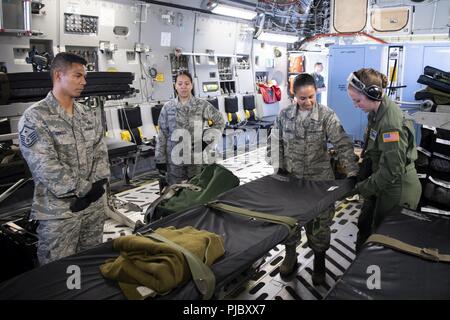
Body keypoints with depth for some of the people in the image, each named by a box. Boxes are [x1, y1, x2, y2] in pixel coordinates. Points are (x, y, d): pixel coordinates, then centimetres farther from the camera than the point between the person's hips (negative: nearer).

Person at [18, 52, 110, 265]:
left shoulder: (88, 115, 9)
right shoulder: (35, 117, -11)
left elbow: (101, 152, 8)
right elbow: (45, 166, -18)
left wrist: (97, 186, -7)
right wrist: (85, 189, -16)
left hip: (94, 204, 6)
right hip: (59, 210, -6)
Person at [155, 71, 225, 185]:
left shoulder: (202, 105, -2)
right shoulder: (168, 107, 1)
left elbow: (220, 122, 5)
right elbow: (162, 134, 3)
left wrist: (206, 140, -5)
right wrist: (160, 159, 1)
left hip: (197, 158, -1)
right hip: (174, 159, 1)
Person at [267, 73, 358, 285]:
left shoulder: (326, 115, -9)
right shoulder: (285, 115, -1)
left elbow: (343, 145, -13)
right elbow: (275, 143, 6)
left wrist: (352, 173, -21)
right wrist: (279, 167, -3)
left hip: (319, 180, -2)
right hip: (291, 179, 3)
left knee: (319, 222, 8)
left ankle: (319, 263, 30)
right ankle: (290, 255, 38)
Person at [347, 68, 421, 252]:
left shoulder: (391, 123, -28)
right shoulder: (376, 113, 0)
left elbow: (391, 171, -26)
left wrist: (361, 188, -16)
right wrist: (360, 177, 1)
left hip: (397, 190, -9)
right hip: (380, 184, 9)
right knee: (364, 225, 21)